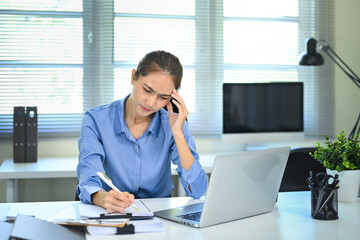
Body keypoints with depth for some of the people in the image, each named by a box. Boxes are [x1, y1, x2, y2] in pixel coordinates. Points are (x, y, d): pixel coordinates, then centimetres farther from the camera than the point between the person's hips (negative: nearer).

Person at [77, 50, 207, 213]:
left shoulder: (172, 124, -3)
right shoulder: (96, 120, -7)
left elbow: (197, 191, -11)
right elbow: (88, 183, -17)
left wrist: (178, 134, -16)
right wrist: (104, 198, -39)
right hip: (111, 217, -1)